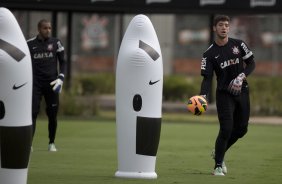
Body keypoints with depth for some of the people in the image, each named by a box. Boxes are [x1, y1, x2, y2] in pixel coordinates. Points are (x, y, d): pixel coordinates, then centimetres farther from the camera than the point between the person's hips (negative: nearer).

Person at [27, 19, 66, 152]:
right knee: (33, 112, -11)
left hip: (51, 83, 1)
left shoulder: (56, 43, 5)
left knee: (52, 114, 4)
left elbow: (62, 61, 9)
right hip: (35, 84, -1)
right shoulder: (30, 44, 2)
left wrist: (61, 78, -3)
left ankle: (52, 143, 18)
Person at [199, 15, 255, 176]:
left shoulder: (238, 44, 2)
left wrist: (242, 76, -16)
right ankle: (218, 165, -2)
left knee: (241, 129, 9)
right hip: (224, 94, -3)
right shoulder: (210, 54, -4)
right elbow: (207, 78, -9)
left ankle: (219, 153, 32)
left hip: (242, 92, 4)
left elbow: (251, 63, 3)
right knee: (226, 129, -14)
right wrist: (202, 96, -27)